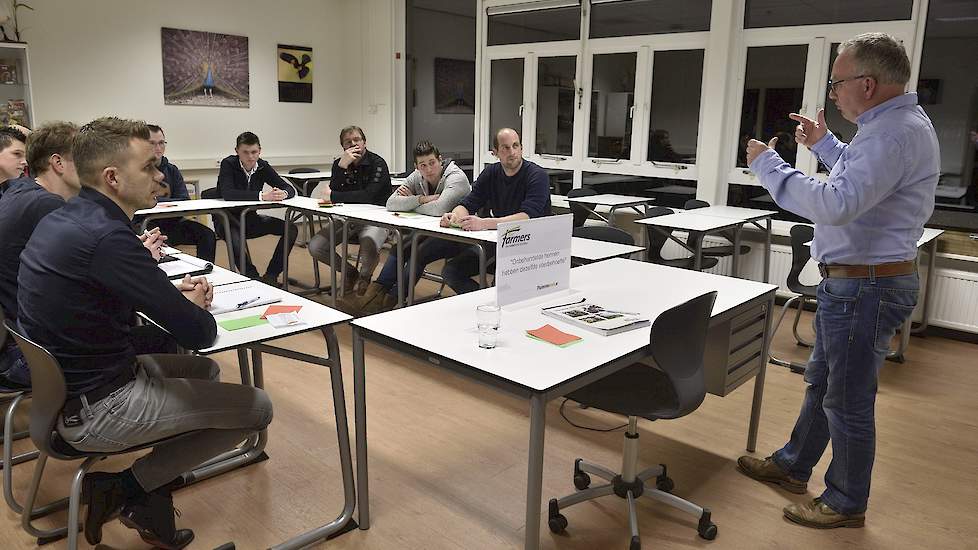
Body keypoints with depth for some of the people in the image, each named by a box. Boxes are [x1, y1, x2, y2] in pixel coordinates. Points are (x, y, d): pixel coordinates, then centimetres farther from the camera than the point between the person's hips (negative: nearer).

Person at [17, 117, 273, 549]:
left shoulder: (60, 219, 3)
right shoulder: (106, 237, -27)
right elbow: (200, 334, -25)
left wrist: (170, 294, 3)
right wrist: (194, 306, 0)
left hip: (61, 383, 10)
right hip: (94, 409, -10)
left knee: (205, 370, 25)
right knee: (257, 407, -3)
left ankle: (150, 498, 16)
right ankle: (126, 489, 4)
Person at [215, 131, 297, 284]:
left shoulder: (263, 166, -3)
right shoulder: (228, 164, -16)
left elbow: (290, 189, -6)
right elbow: (227, 194, -33)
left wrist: (283, 194, -32)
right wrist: (262, 196, -41)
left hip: (250, 218, 5)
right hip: (227, 219, -5)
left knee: (291, 229, -12)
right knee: (235, 237, -39)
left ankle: (270, 276, -7)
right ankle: (252, 278, -21)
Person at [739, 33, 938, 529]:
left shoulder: (895, 133, -23)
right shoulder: (895, 123, 11)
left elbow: (836, 204, -34)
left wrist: (767, 165, -24)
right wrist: (823, 144, 22)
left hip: (865, 287, -11)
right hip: (851, 281, 11)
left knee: (848, 400, 3)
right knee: (822, 380, 21)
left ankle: (846, 504, 21)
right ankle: (793, 465, 38)